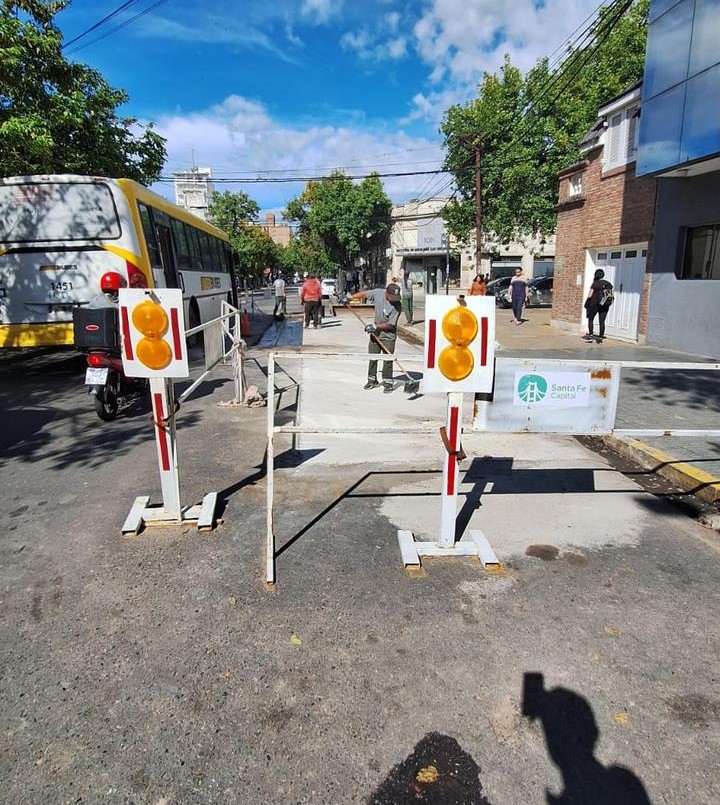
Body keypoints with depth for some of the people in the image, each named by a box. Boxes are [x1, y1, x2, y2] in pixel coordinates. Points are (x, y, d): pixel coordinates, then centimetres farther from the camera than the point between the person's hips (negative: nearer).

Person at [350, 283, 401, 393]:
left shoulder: (396, 306, -23)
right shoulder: (378, 292, -11)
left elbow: (390, 324, -21)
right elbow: (364, 294, 5)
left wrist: (375, 326, -21)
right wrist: (350, 297, -1)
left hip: (388, 335, -5)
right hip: (375, 333, 5)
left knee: (387, 360, -4)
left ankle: (388, 383, 6)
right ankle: (372, 380, 24)